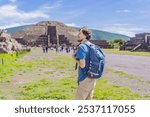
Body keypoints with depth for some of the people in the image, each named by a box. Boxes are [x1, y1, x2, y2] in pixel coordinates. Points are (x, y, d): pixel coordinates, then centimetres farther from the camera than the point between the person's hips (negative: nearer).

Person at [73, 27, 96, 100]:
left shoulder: (81, 47, -17)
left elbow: (82, 65, -25)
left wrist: (75, 58, -6)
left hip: (85, 79, -8)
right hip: (92, 78, 8)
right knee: (88, 100, 18)